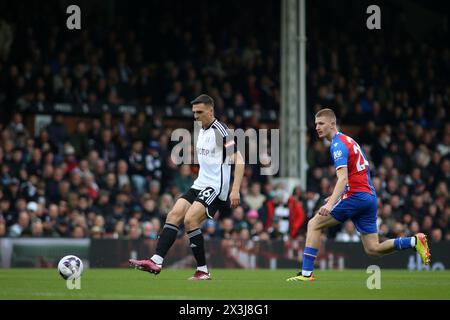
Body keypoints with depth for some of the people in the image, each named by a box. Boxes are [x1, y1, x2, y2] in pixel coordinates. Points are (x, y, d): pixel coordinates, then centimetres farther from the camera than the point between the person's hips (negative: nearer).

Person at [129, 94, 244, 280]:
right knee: (174, 215, -7)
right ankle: (156, 261, -14)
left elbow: (238, 160, -17)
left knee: (190, 219, -22)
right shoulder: (202, 130, 15)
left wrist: (235, 190, -24)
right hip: (200, 185, 8)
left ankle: (203, 271, -14)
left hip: (216, 187, -8)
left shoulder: (220, 131, -12)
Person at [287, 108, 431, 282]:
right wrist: (336, 196, 31)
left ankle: (306, 273, -8)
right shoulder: (348, 140, 20)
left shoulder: (338, 144, -10)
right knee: (373, 249, 8)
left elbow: (343, 178, -23)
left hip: (356, 196, -9)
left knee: (314, 225, -3)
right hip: (369, 196, 9)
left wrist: (330, 204, -34)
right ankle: (415, 241, -2)